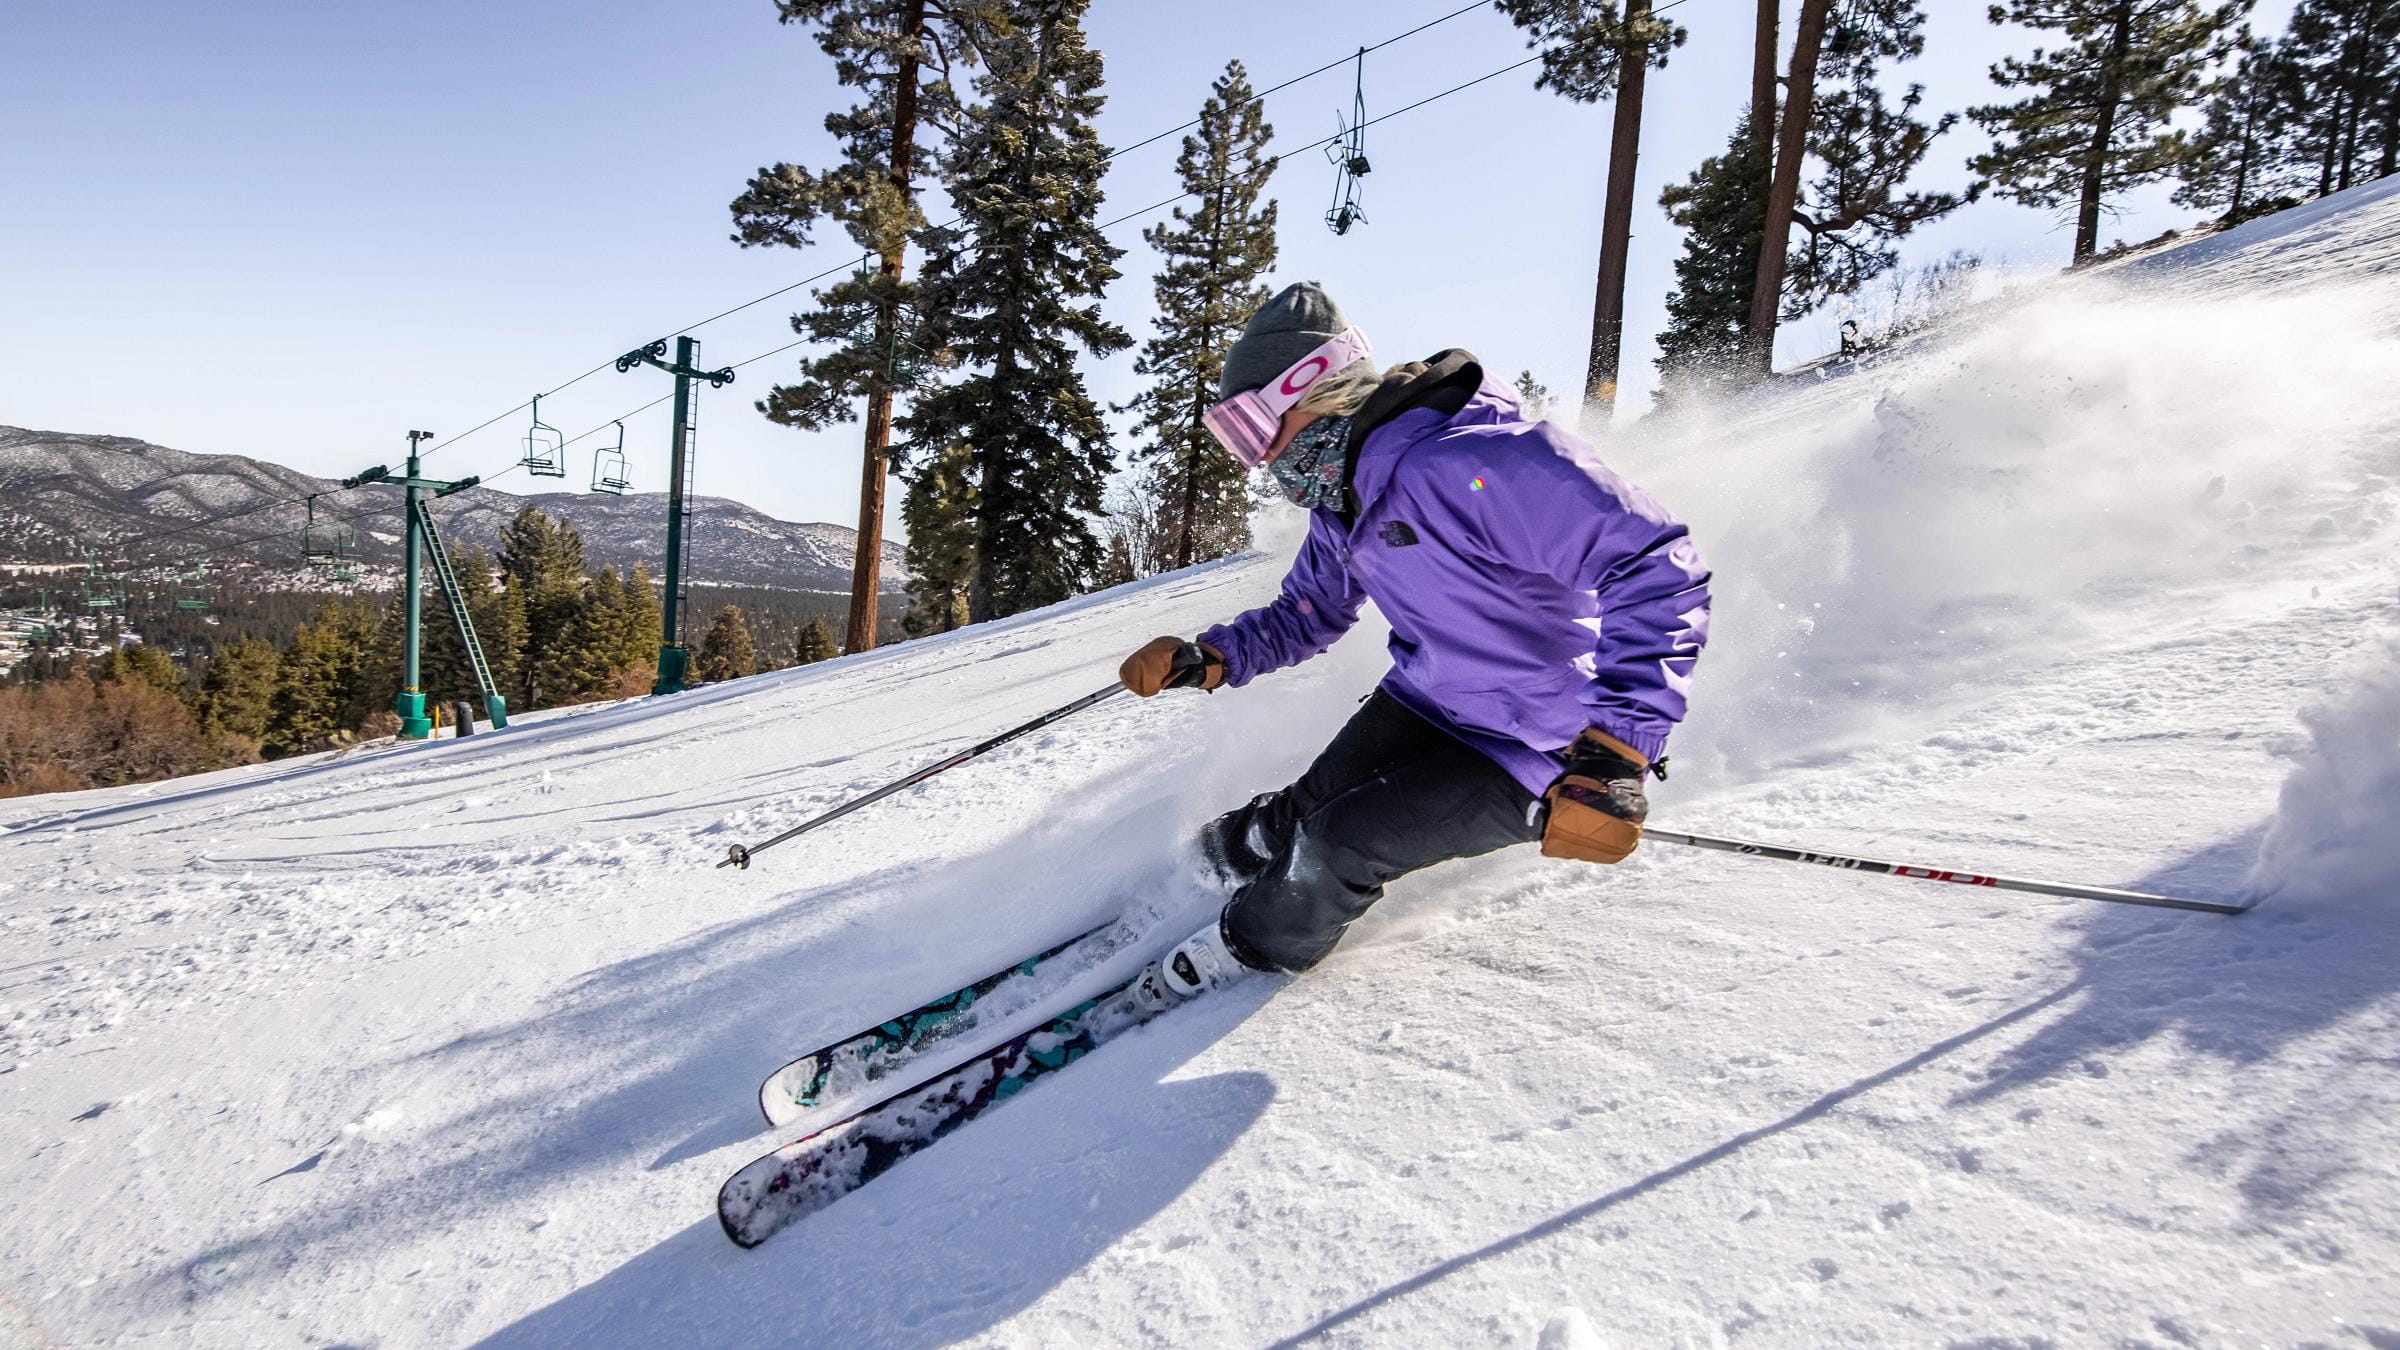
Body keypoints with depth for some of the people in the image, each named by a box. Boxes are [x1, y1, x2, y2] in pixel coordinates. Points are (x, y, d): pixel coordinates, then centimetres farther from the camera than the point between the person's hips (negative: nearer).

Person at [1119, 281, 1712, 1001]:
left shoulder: (1464, 463, -33)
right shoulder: (1340, 510, -1)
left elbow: (1655, 567, -37)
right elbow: (1306, 615, 16)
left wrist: (1616, 750, -44)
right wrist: (1210, 658, -3)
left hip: (1527, 748, -8)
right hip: (1423, 700, 8)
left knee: (1338, 846, -14)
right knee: (1304, 808, 1)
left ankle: (1249, 948, 13)